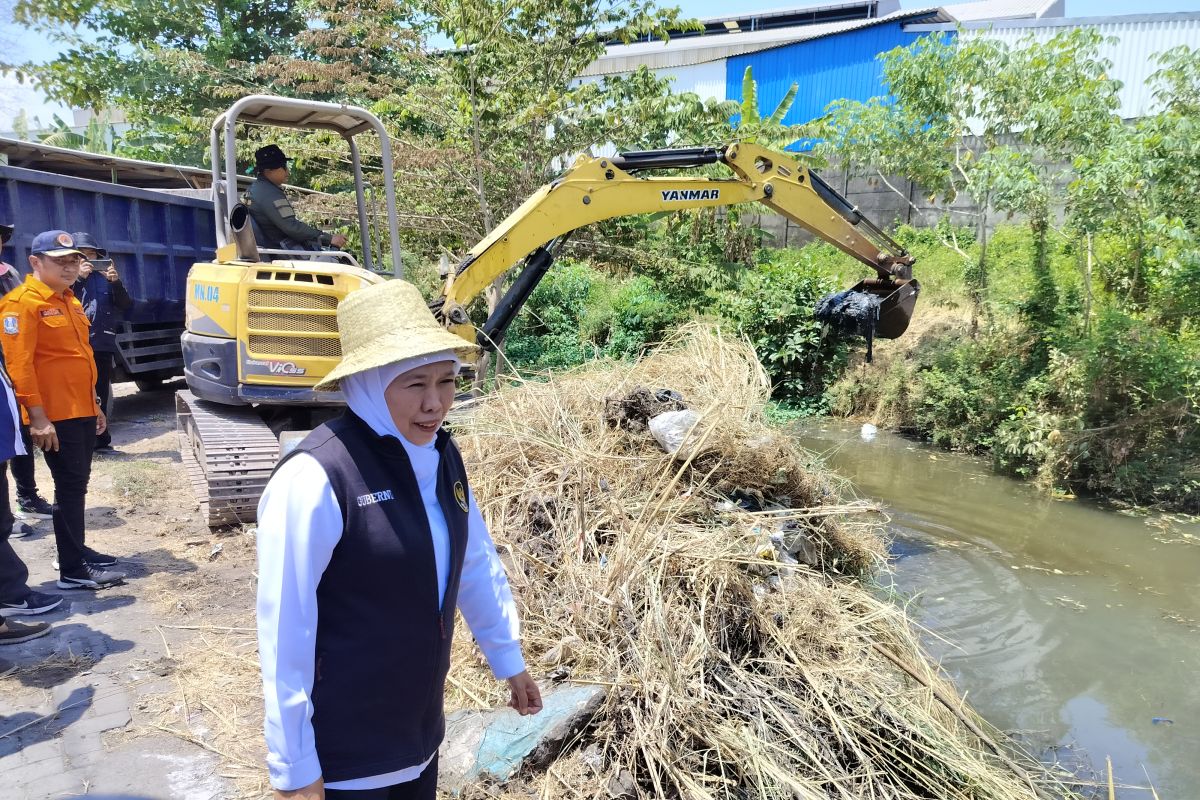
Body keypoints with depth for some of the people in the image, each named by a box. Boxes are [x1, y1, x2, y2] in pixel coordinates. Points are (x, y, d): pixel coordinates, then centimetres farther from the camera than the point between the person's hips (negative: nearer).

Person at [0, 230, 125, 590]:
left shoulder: (68, 300, 16)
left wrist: (94, 404, 21)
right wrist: (37, 416, -22)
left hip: (82, 411, 9)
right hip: (55, 415, -9)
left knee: (78, 483, 16)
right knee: (70, 486, -5)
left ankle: (76, 550, 29)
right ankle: (72, 570, 3)